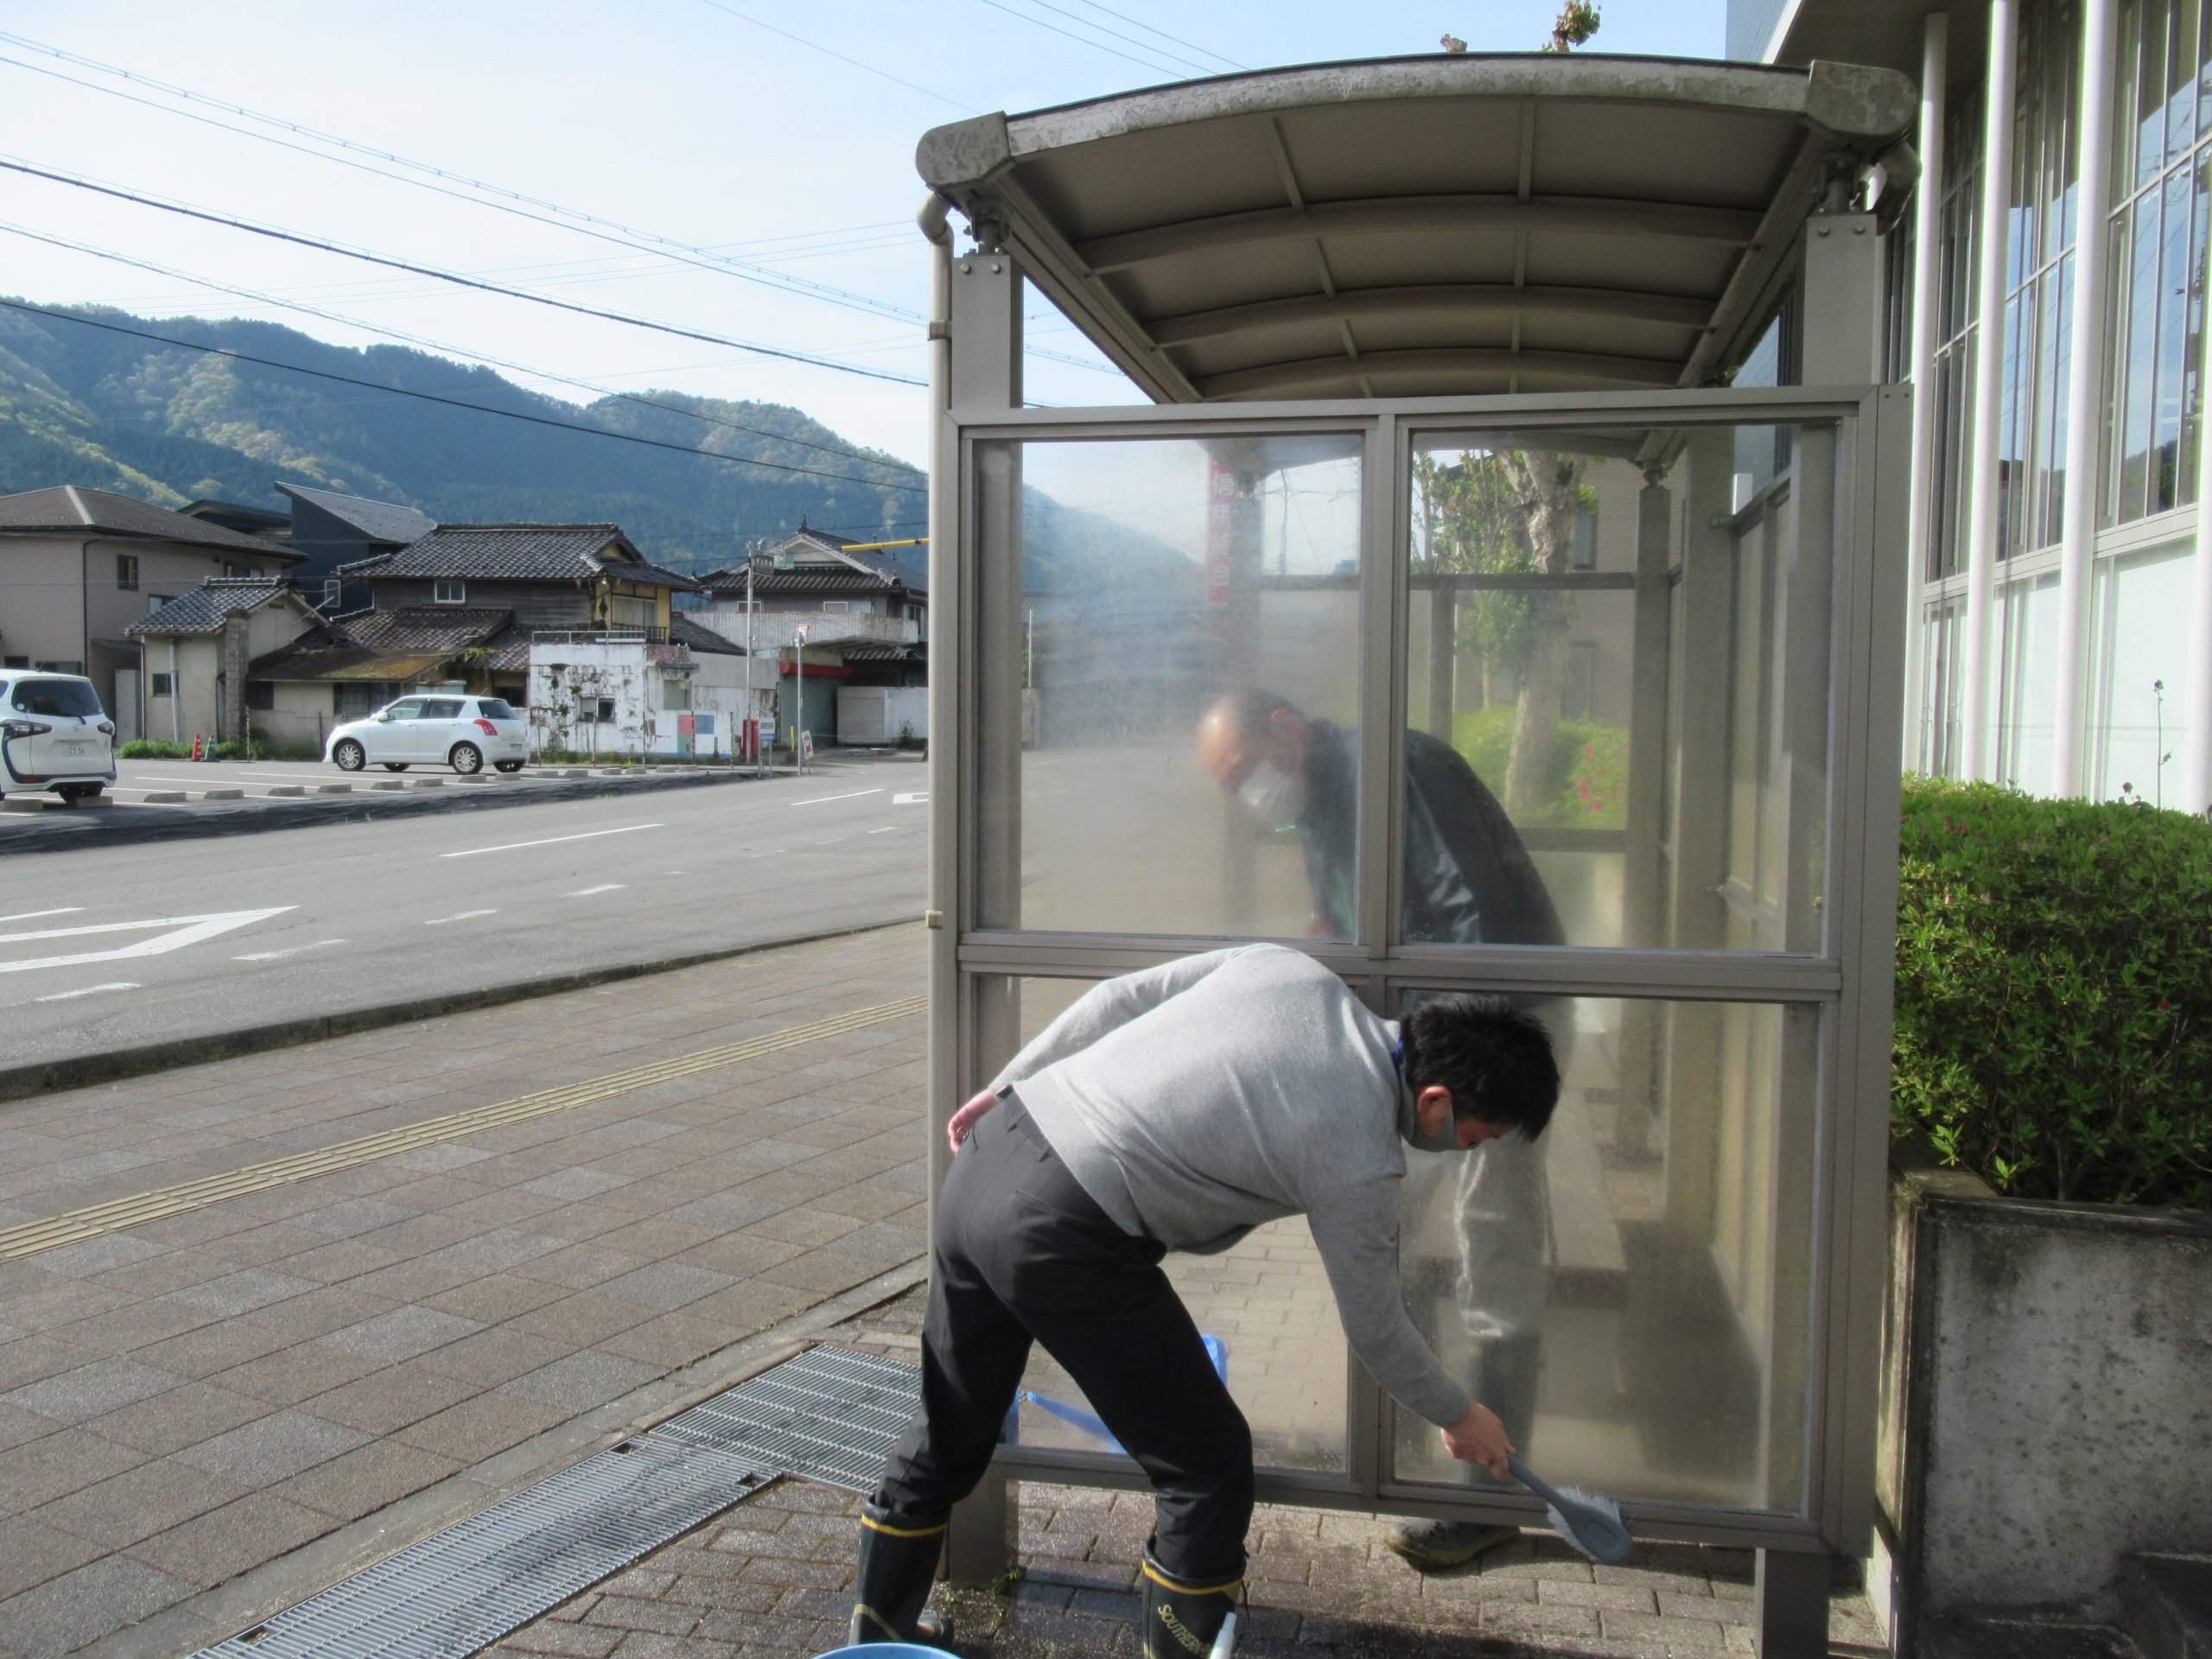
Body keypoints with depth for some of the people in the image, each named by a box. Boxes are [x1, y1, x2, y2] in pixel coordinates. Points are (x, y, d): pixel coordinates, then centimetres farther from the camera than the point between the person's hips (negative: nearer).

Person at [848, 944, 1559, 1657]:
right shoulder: (1359, 1163, -10)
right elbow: (1375, 1332, 6)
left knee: (950, 1433, 25)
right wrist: (1458, 1415, 25)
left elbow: (1118, 998, 10)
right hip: (1061, 1237, -8)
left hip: (990, 1151, 9)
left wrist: (1005, 1087, 21)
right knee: (1207, 1462, 10)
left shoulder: (1290, 968, 6)